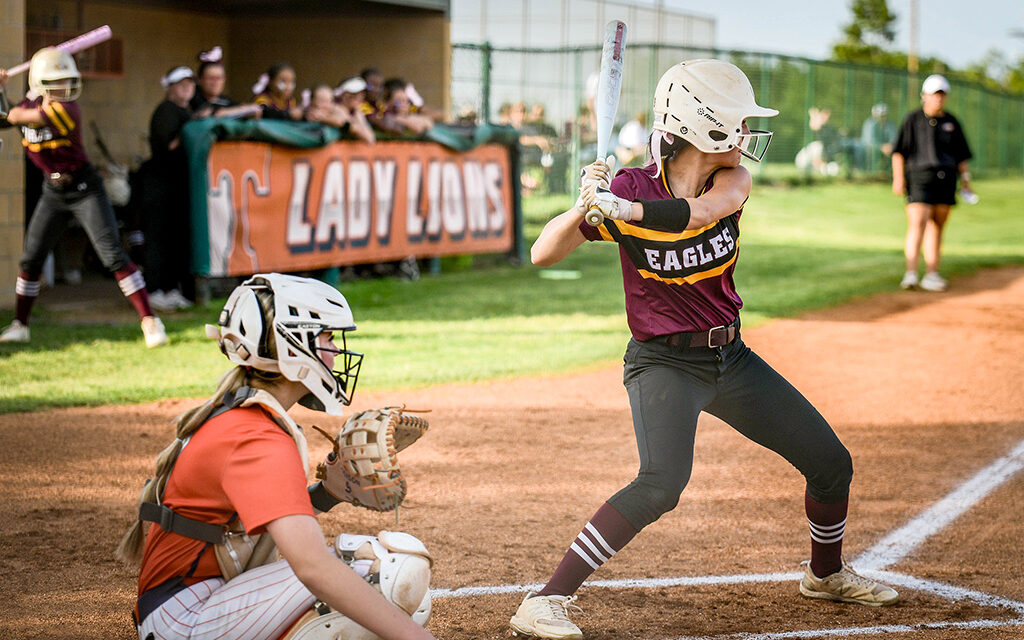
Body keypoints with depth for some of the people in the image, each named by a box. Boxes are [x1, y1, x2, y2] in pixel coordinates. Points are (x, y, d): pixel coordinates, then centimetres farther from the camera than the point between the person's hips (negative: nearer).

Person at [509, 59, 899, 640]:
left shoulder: (732, 179, -5)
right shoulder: (632, 187, -16)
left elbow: (705, 208, -31)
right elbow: (543, 255, -19)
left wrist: (624, 209, -44)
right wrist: (586, 205, -37)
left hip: (730, 357, 6)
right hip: (664, 362, -6)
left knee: (831, 463, 11)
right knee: (662, 484, -30)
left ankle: (827, 574, 39)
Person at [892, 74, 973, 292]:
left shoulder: (951, 122, 15)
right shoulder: (913, 119, 3)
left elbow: (960, 154, 19)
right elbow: (899, 151, 0)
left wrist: (965, 177, 8)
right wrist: (898, 177, -10)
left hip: (946, 179, 4)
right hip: (919, 177, -4)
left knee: (936, 227, 5)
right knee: (917, 223, -17)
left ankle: (931, 274, 10)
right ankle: (910, 274, -24)